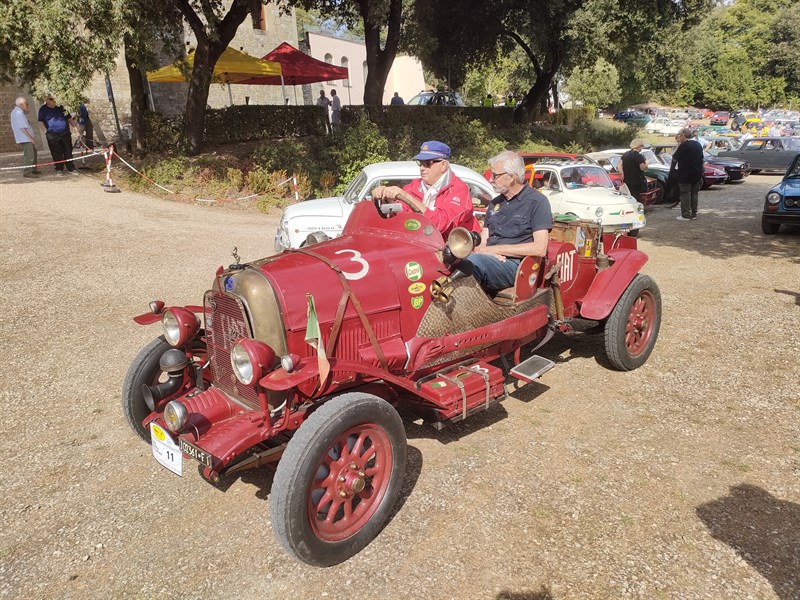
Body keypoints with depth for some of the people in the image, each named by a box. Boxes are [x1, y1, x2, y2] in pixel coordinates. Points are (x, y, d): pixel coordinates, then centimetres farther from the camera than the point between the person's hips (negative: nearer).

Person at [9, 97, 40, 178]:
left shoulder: (15, 111, 15)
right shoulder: (19, 114, -18)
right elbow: (22, 128, -23)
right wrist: (31, 138, -21)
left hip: (26, 138, 11)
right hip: (25, 138, -11)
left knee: (33, 153, 20)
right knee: (29, 155, -10)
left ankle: (32, 170, 28)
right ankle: (27, 172, -9)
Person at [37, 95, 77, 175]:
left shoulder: (60, 108, 13)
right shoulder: (43, 109, 4)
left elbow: (69, 119, 17)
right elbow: (41, 122, 3)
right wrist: (46, 132, -8)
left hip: (65, 134, 3)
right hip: (53, 136, -3)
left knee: (68, 152, 5)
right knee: (57, 153, 0)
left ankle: (71, 168, 12)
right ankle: (59, 169, 8)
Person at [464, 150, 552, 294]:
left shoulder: (537, 202, 2)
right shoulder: (495, 203, 24)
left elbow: (540, 248, -9)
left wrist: (496, 249, -10)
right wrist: (479, 248, -6)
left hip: (515, 264, -6)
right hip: (488, 260, 6)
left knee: (474, 261, -37)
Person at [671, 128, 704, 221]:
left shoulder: (683, 146, -15)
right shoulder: (698, 145, 10)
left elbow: (674, 158, -8)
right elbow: (702, 160, 16)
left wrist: (678, 145, -2)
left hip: (685, 175, -7)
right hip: (697, 174, 7)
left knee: (685, 194, -2)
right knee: (694, 194, 12)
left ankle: (686, 215, -3)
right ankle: (694, 214, 16)